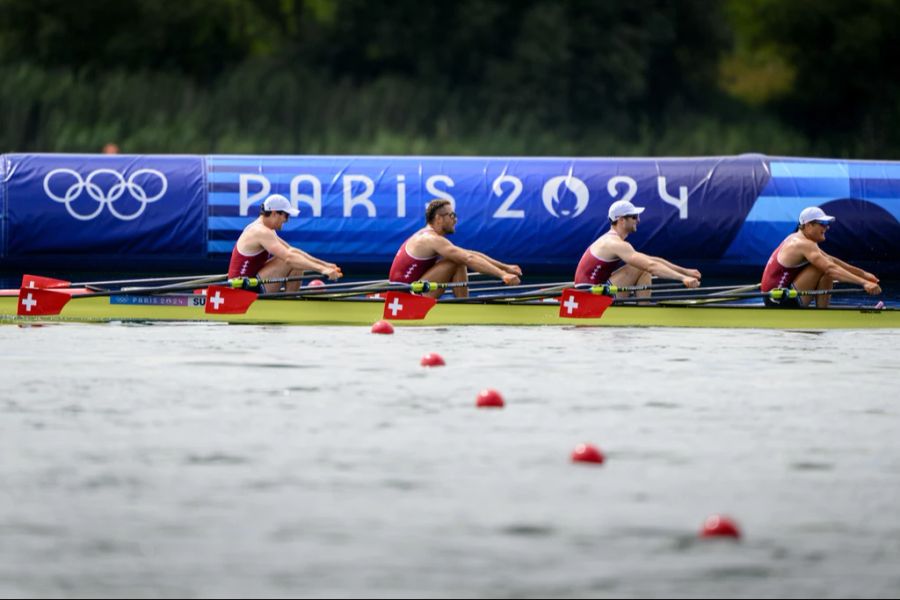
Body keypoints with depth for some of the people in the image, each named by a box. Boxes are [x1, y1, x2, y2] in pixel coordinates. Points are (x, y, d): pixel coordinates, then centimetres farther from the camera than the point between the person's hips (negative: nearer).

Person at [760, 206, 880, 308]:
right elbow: (831, 268, -28)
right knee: (826, 270, -17)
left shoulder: (797, 239, 15)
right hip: (781, 302, -10)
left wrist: (863, 274, 14)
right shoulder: (804, 244, -16)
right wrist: (864, 282, -34)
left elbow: (832, 260, 20)